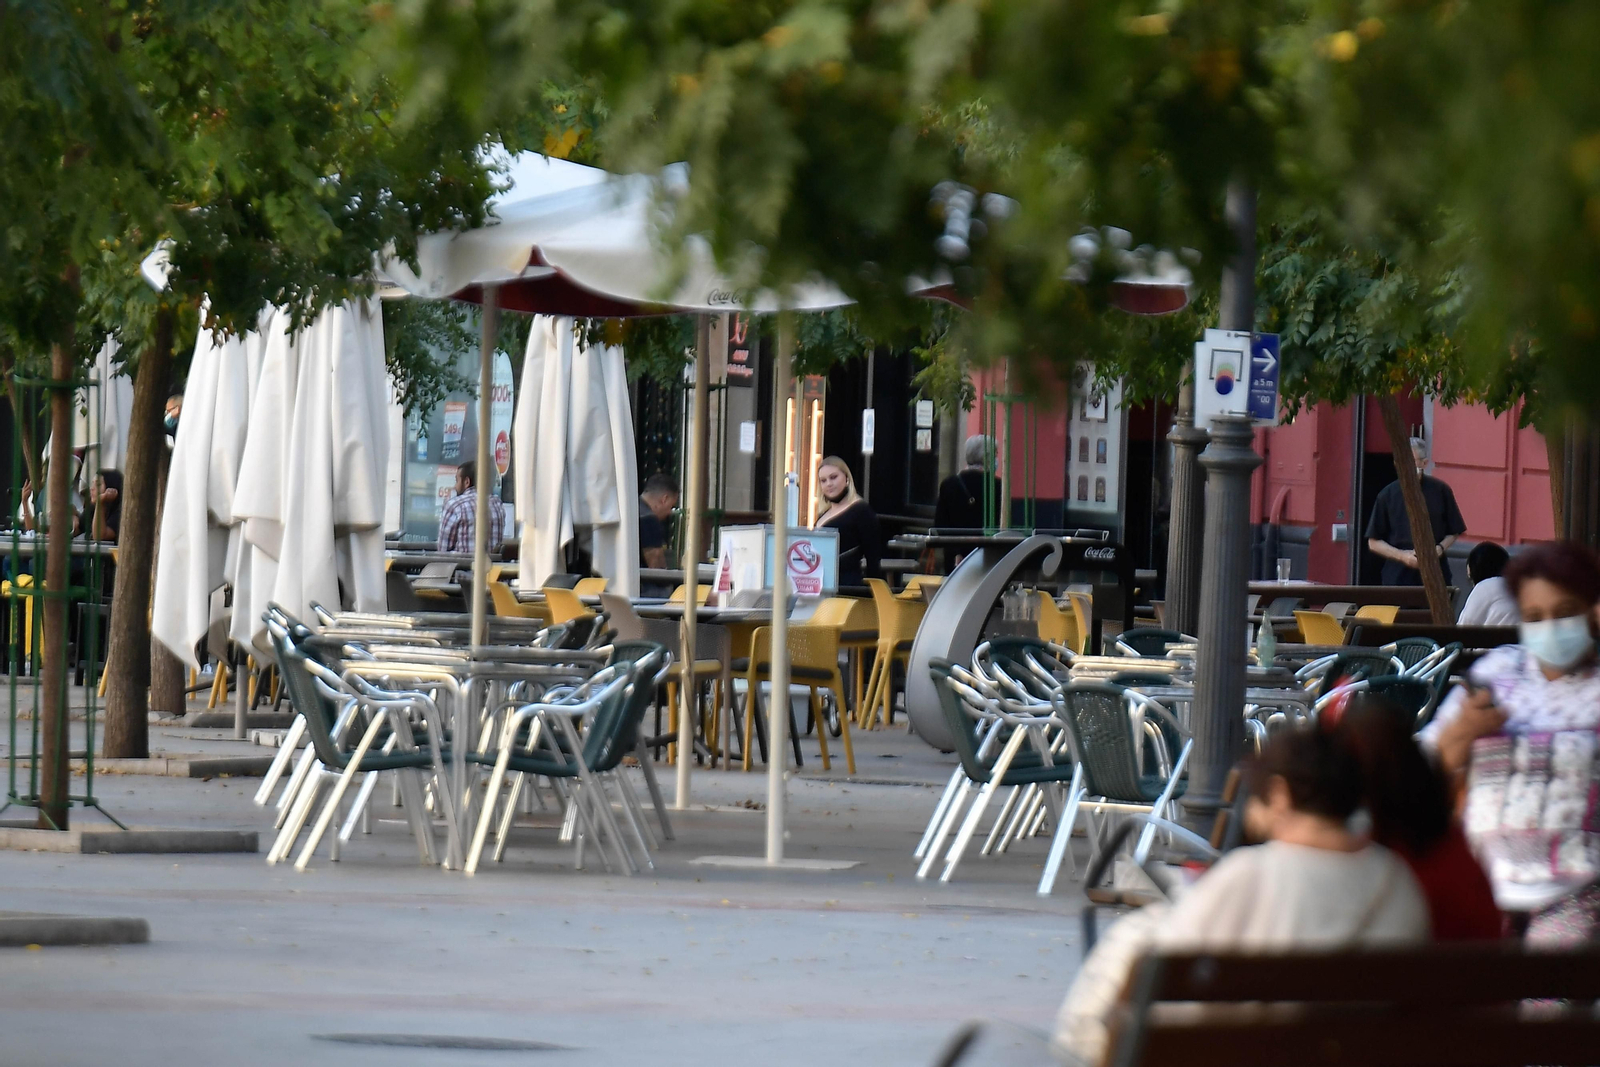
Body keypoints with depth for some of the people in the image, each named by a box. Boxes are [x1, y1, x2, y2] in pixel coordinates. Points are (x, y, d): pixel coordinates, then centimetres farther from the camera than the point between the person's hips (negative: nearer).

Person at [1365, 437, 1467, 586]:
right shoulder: (1388, 495, 1)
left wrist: (1439, 549, -9)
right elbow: (1374, 542, 5)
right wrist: (1402, 556, -10)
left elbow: (1453, 533, 11)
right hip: (1398, 577, 0)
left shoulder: (1440, 491, 2)